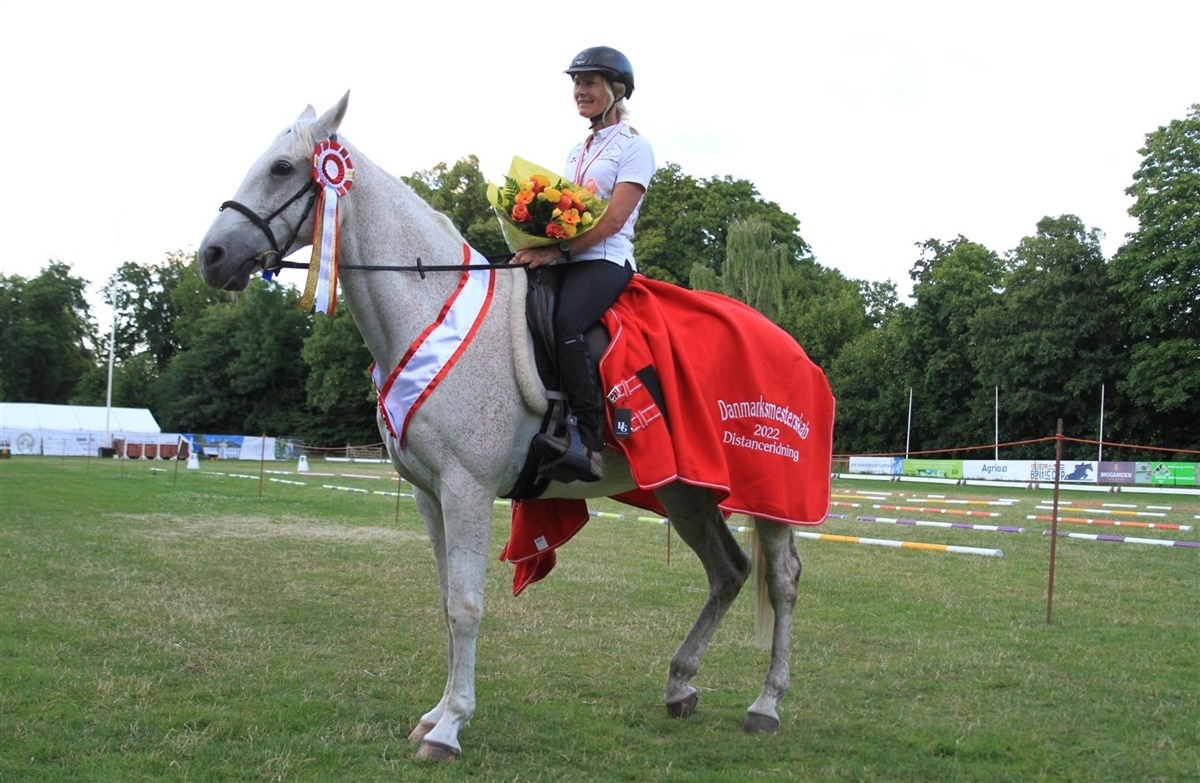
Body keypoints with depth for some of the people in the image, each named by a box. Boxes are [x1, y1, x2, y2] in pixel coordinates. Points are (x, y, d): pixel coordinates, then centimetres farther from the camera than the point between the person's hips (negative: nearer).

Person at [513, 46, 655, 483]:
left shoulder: (634, 147, 3)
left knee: (566, 321, -36)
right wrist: (535, 246, 1)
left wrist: (558, 251, -20)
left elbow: (614, 218, -10)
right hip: (562, 260, 8)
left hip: (605, 259, -8)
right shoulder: (578, 151, 27)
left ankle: (587, 444, -38)